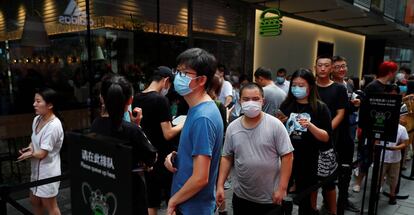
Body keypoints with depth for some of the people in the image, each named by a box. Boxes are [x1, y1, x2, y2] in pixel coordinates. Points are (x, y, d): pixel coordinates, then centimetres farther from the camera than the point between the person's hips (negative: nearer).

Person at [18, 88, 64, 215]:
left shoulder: (54, 126, -28)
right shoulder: (37, 119, -1)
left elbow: (42, 154, -23)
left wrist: (29, 154, -4)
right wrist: (30, 147, -4)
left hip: (47, 171, -9)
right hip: (37, 169, 9)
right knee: (34, 201, 25)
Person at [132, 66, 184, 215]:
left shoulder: (137, 99, 3)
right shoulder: (160, 99, -19)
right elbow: (168, 134, -20)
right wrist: (183, 124, -5)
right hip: (163, 158, -7)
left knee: (151, 201, 15)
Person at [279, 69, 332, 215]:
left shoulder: (320, 108, -4)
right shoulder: (286, 105, 1)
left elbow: (326, 138, -7)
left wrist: (310, 126, -22)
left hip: (308, 161, -2)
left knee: (305, 199, 14)